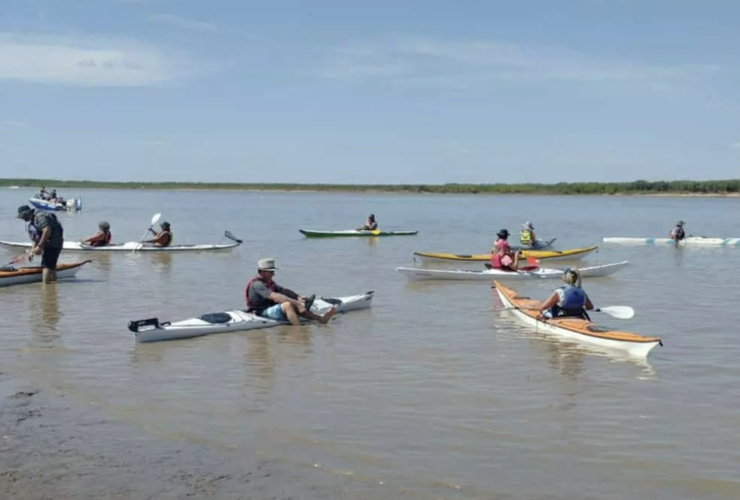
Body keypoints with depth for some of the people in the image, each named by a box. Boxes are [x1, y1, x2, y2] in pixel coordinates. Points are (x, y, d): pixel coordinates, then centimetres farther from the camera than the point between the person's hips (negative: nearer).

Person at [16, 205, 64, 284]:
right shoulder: (33, 220, 19)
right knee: (51, 266, 16)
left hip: (53, 244, -11)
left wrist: (39, 246, -24)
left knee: (46, 265, -14)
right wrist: (32, 251, 19)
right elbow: (37, 237, 24)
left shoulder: (40, 217, -14)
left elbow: (47, 230, -26)